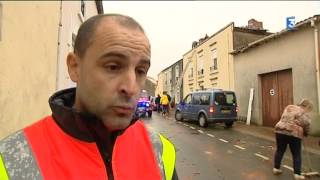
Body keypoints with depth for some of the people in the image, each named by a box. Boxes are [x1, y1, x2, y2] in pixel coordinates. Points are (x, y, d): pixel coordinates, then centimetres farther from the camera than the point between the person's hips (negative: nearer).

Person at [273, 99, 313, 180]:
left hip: (280, 131, 6)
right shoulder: (302, 113, -4)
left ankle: (276, 168, 24)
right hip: (293, 134, -5)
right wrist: (305, 133, 13)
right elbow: (306, 125, -7)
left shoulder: (288, 107, 15)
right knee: (296, 155, 7)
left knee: (280, 150, 16)